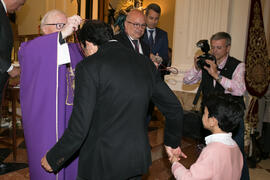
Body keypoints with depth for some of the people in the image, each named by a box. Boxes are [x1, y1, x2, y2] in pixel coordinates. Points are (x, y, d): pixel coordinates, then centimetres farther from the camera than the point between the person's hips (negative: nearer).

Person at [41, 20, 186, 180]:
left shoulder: (89, 66, -16)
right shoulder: (144, 62, 2)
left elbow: (79, 127, -20)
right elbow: (174, 107, 7)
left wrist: (52, 159, -2)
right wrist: (173, 142, 22)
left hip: (102, 163, -5)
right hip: (138, 160, 6)